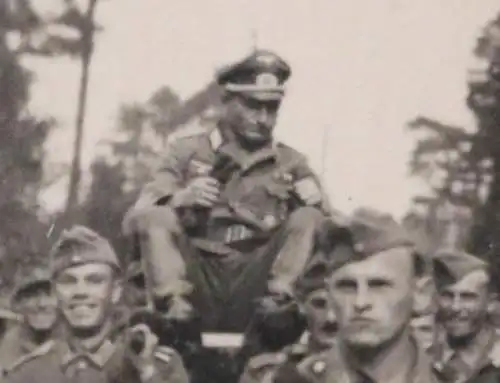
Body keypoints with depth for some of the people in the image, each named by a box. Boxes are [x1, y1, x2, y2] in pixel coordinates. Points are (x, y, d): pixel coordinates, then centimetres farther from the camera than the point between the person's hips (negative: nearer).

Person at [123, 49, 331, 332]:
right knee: (155, 218, -20)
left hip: (255, 285, 1)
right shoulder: (188, 151, 14)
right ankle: (176, 307, -35)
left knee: (309, 219, -15)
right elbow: (135, 219, 6)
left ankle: (278, 303, -32)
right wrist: (180, 199, -14)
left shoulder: (291, 163, 17)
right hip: (199, 282, 0)